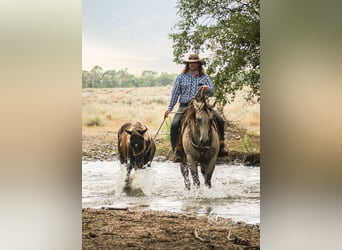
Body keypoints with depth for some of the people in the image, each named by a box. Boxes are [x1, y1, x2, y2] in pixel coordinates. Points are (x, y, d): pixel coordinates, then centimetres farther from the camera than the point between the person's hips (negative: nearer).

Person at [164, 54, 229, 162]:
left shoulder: (205, 77, 10)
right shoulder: (181, 77, 10)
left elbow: (212, 92, 5)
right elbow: (175, 93, 10)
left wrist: (208, 89, -20)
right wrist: (169, 108, 3)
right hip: (185, 106, -1)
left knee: (219, 120, -18)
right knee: (174, 125, -26)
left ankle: (221, 147, -8)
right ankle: (176, 151, -17)